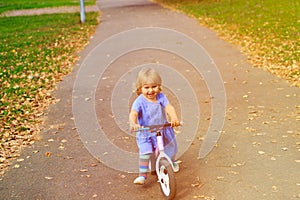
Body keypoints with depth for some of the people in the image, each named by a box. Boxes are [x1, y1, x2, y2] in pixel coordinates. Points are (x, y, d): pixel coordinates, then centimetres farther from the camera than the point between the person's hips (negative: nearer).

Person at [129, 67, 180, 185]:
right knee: (145, 153, -19)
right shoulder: (139, 102, -21)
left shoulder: (161, 97, -12)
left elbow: (169, 108, -23)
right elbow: (133, 114, -34)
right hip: (145, 134, -3)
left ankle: (172, 161, 53)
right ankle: (142, 175, -7)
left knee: (170, 149, 20)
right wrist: (133, 123, -56)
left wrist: (174, 118, -43)